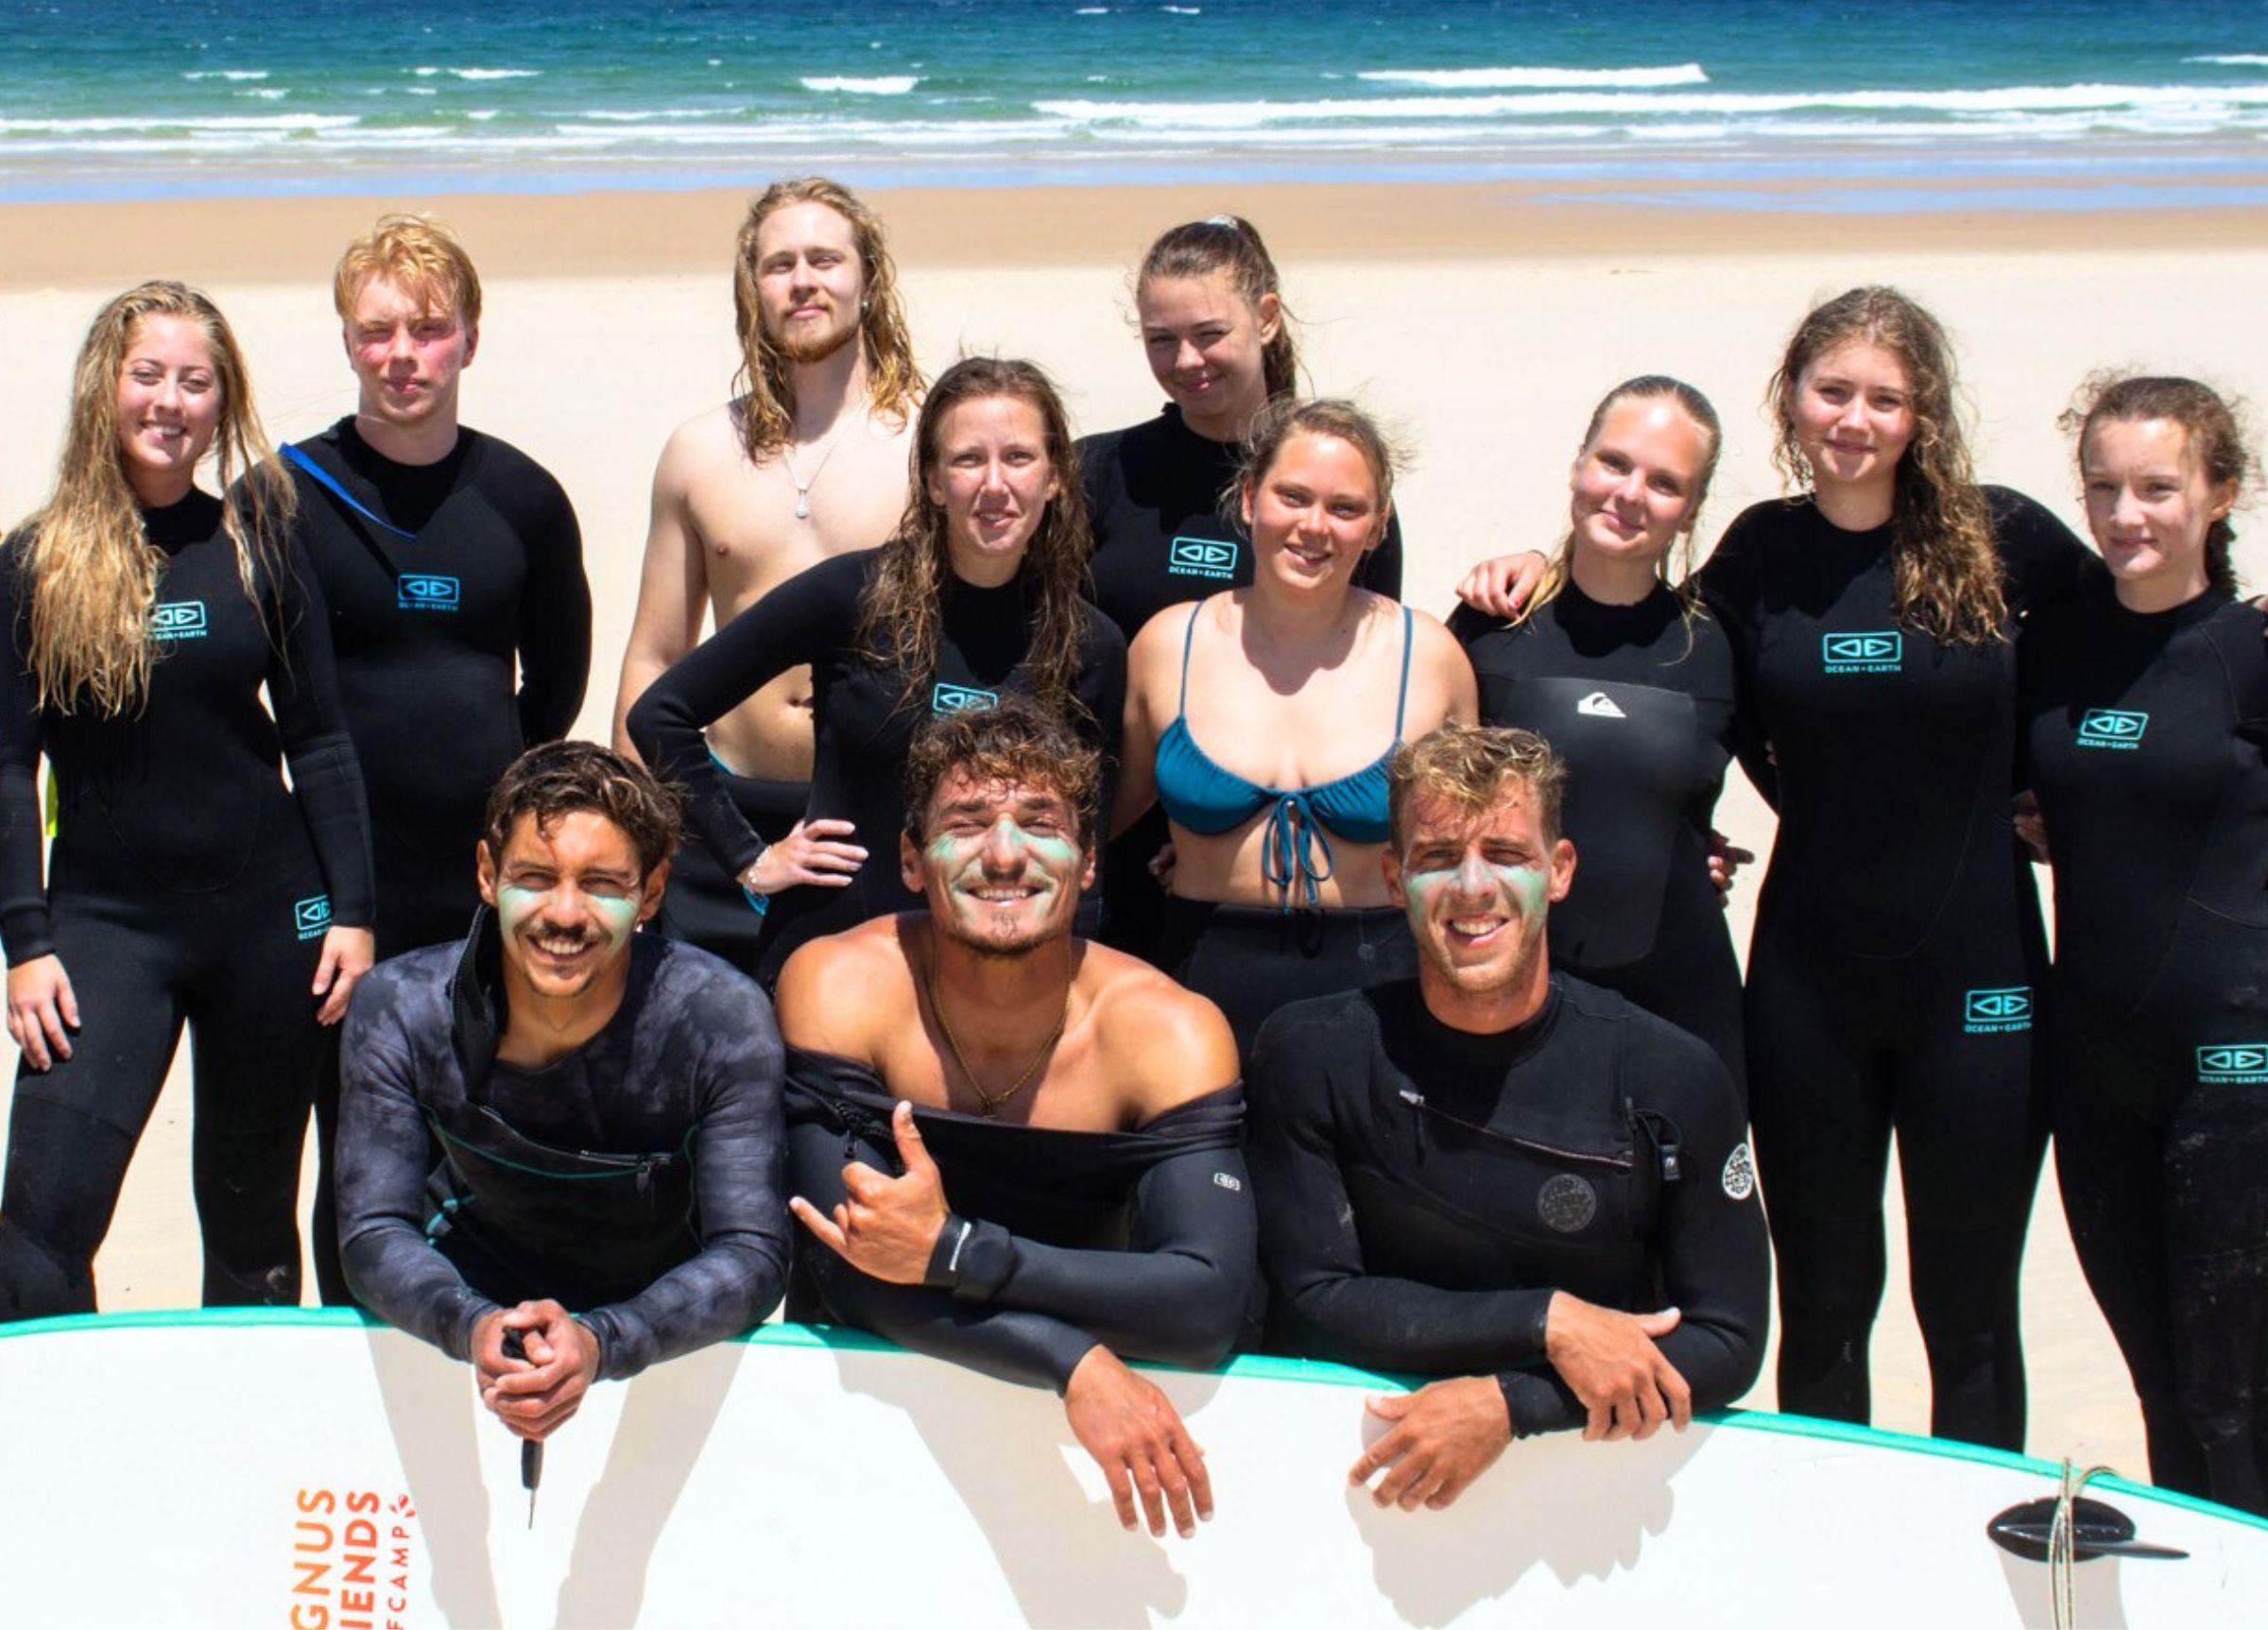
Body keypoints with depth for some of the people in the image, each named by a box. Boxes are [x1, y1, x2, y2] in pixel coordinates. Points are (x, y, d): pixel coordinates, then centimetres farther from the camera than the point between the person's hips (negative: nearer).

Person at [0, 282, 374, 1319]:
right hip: (107, 919, -1)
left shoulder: (255, 542, 3)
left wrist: (350, 911, 1)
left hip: (265, 915, 1)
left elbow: (319, 743, 7)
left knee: (252, 1215, 12)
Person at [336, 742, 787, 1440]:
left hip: (666, 1331, 0)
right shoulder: (399, 1012, -19)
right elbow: (375, 1232, -20)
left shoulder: (721, 1021, -23)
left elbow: (751, 1253, -26)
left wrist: (599, 1344, -45)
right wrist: (473, 1328, -42)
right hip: (475, 1299, 0)